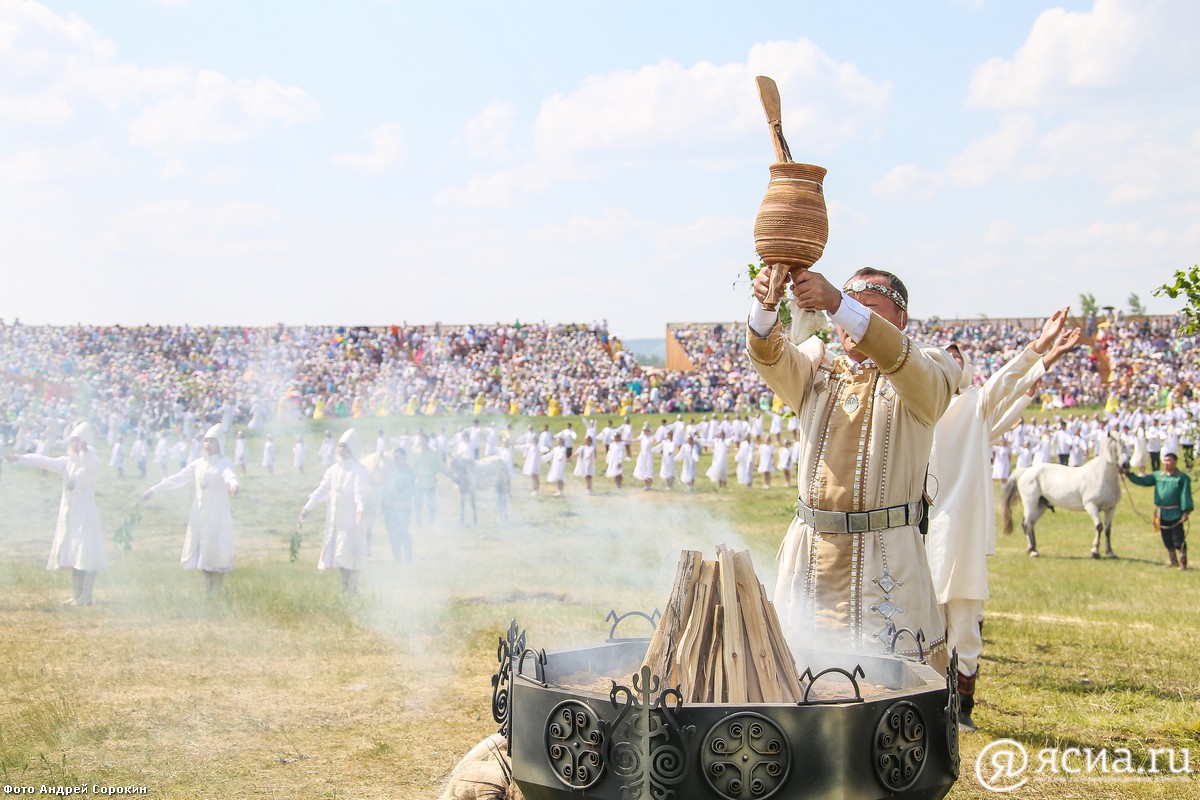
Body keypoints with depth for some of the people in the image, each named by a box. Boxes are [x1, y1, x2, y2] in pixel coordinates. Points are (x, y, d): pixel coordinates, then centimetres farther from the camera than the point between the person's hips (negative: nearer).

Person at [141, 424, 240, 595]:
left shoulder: (224, 463, -5)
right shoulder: (198, 463, 10)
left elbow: (229, 474, -28)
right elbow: (178, 478, 10)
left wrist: (233, 483, -52)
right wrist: (155, 489, 5)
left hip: (217, 515, -5)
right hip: (198, 514, 5)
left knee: (216, 553, -6)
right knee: (200, 552, 5)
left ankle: (216, 592, 2)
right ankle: (207, 590, 15)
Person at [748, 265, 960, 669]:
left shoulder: (927, 374, 2)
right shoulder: (816, 370, 13)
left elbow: (897, 358, -21)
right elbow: (769, 354, -7)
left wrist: (837, 301, -34)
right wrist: (766, 302, -28)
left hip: (886, 555, -3)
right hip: (810, 555, 4)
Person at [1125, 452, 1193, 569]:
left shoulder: (1182, 477, -5)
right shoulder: (1158, 475, 9)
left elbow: (1185, 495, -8)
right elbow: (1143, 481, 10)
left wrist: (1186, 511, -13)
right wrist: (1129, 474, 0)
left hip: (1175, 514, -5)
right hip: (1161, 514, 5)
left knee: (1178, 538, -3)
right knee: (1167, 539, 12)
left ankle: (1182, 562, 5)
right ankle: (1172, 560, 25)